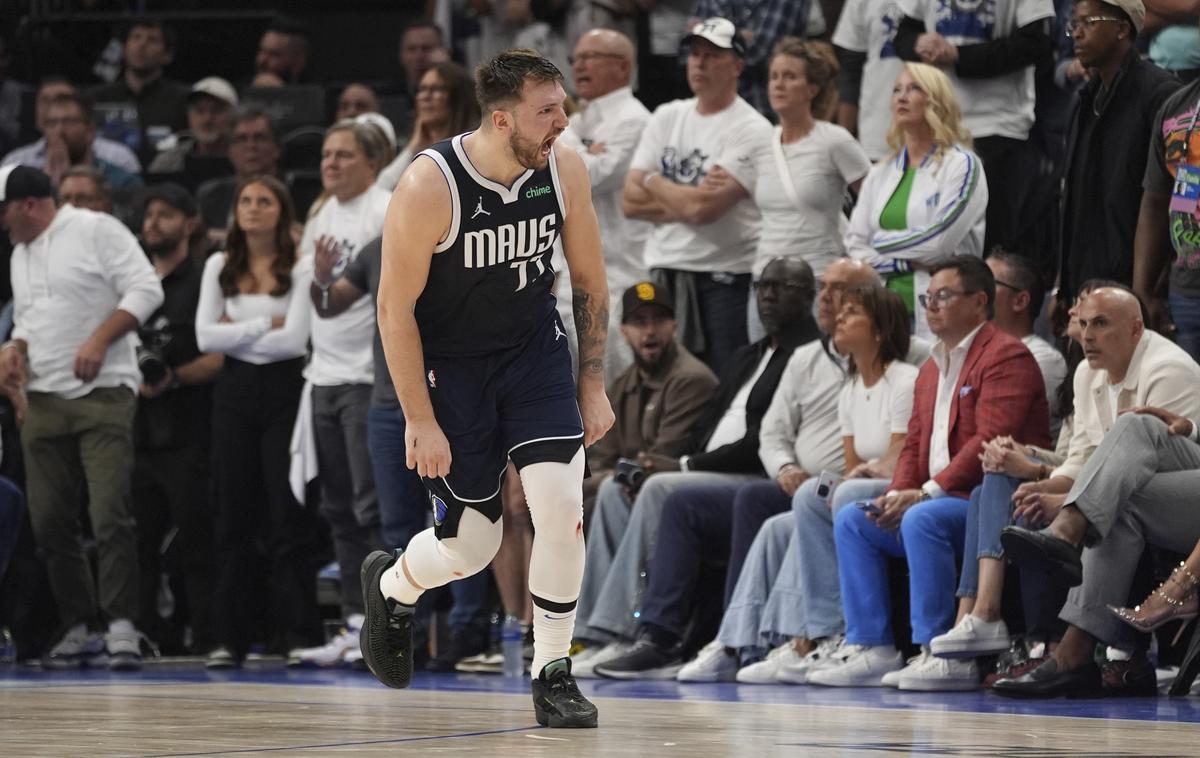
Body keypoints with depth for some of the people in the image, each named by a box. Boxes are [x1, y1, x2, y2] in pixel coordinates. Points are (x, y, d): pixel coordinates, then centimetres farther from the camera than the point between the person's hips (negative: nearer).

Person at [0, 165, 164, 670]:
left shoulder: (96, 230, -4)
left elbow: (146, 290, -10)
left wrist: (100, 339, -18)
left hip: (102, 395, -7)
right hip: (43, 398, 7)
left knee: (110, 514, -14)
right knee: (50, 521, 4)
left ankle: (122, 626, -12)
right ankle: (77, 628, 11)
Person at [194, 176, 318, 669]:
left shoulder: (300, 269, -3)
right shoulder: (219, 267, 9)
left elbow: (294, 339, -12)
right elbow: (206, 336, 0)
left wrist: (236, 332, -6)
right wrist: (265, 325, -7)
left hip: (283, 390, -4)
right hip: (235, 392, 4)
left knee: (287, 514, -4)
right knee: (233, 514, 3)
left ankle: (299, 632, 0)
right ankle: (230, 636, 6)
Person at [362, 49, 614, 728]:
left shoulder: (565, 171, -12)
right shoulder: (429, 188, -25)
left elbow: (590, 281, 3)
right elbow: (395, 309, -17)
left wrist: (593, 385, 2)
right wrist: (421, 422, -16)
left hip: (534, 346, 3)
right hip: (450, 361, -3)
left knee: (561, 504, -17)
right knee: (471, 545, 2)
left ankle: (554, 674, -1)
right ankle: (391, 585, 38)